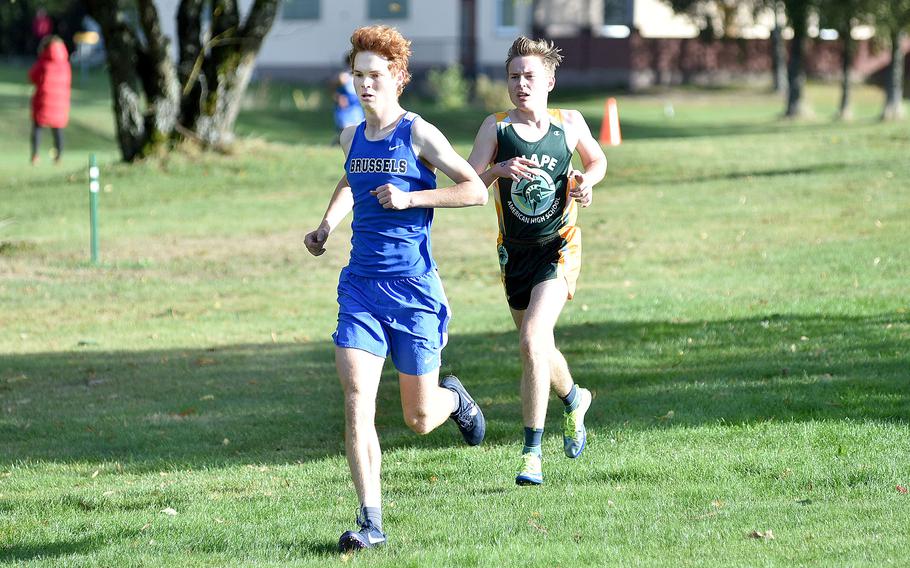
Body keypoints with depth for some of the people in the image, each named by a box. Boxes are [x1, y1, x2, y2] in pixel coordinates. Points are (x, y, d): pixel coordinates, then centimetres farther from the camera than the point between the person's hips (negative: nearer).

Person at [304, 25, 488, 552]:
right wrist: (326, 226, 16)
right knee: (356, 397, -13)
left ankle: (454, 398, 44)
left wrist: (410, 198, -17)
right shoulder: (353, 137, 9)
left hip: (414, 286, -4)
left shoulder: (418, 134, -8)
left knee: (419, 420, 5)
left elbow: (477, 191, -9)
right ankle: (371, 523, -12)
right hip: (361, 285, 4)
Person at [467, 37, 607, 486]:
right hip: (515, 251, 3)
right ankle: (574, 400, 50)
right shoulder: (496, 127, -5)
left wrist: (585, 181, -5)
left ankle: (532, 451, -16)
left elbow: (597, 160, 16)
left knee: (532, 340, -20)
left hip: (558, 248, -3)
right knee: (538, 348, 16)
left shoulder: (569, 124, -3)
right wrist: (499, 170, -31)